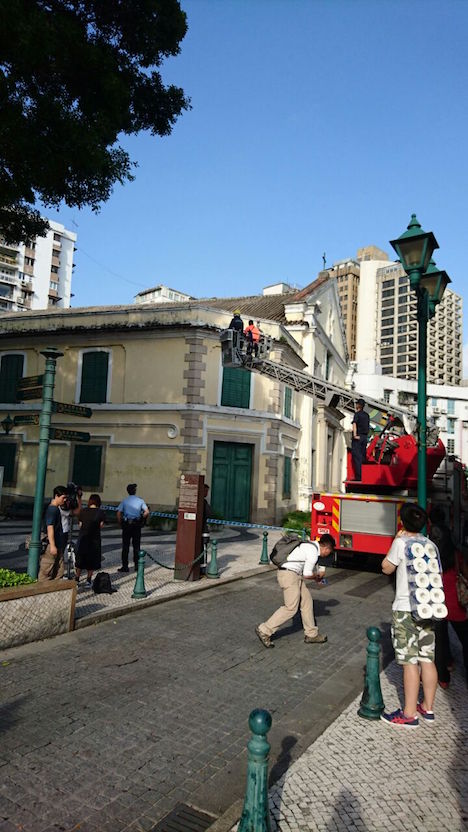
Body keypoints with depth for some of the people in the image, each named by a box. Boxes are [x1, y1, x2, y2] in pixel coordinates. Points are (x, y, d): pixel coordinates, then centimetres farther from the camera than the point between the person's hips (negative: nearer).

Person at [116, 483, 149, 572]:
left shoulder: (124, 501, 1)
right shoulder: (140, 501, 2)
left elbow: (118, 513, -7)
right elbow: (147, 512, -7)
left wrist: (120, 524, 3)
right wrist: (141, 520, 5)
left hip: (126, 525, -1)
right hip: (137, 525, 1)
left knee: (125, 546, 4)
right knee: (136, 546, 10)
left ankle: (125, 566, 4)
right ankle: (137, 565, 13)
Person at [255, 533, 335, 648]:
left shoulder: (312, 545, 14)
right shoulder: (313, 552, -16)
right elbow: (307, 575, -15)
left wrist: (316, 576, 26)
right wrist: (317, 575, 4)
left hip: (294, 574, 10)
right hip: (288, 574, -10)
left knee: (307, 601, 13)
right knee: (291, 607, -6)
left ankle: (311, 634, 23)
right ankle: (264, 630, 1)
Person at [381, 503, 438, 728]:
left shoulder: (401, 542, -11)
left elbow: (386, 568, -2)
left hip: (405, 609, -7)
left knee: (410, 662, -2)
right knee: (427, 660, 13)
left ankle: (409, 714, 5)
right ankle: (428, 708, 24)